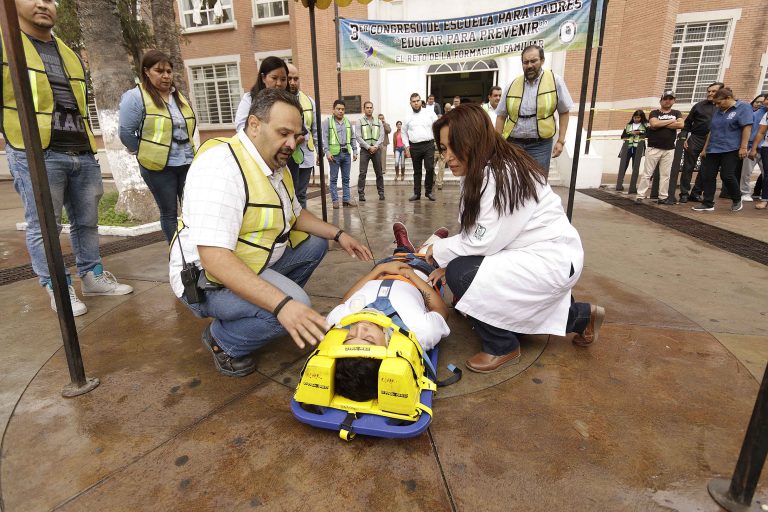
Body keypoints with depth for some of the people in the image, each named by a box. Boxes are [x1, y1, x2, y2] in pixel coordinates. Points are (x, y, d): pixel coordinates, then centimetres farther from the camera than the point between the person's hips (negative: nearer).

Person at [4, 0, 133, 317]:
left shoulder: (70, 55, 21)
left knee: (87, 222, 10)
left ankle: (92, 276, 22)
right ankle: (57, 289, 7)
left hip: (82, 154, 5)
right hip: (35, 154, -5)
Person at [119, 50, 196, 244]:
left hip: (187, 163, 5)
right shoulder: (135, 97, -7)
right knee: (169, 212, 4)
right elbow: (126, 132, -9)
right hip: (158, 166, -5)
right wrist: (146, 153, 0)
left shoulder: (180, 97, 13)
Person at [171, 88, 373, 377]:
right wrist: (282, 305, -43)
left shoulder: (276, 164, 3)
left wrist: (338, 234, 4)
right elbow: (214, 258, -36)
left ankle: (257, 307, 16)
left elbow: (294, 215, 17)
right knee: (296, 306, -30)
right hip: (209, 278, -9)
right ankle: (222, 339, -2)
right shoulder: (222, 165, -28)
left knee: (315, 244, 14)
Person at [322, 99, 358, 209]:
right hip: (334, 153, -4)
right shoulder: (327, 122, 1)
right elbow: (324, 138, -4)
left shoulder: (348, 122, 14)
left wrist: (355, 151, 9)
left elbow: (352, 138, 17)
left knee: (346, 178, 7)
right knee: (334, 178, -1)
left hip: (346, 153, 4)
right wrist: (327, 152, -14)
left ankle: (346, 199, 13)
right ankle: (335, 201, 3)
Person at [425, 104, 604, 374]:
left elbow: (484, 241, -25)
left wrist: (440, 250, -11)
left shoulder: (501, 174, -24)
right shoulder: (481, 172, 6)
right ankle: (582, 317, 30)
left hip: (551, 258, -10)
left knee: (461, 274, -22)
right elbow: (478, 233, 6)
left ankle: (503, 347, 1)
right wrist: (446, 263, -4)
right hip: (528, 253, 10)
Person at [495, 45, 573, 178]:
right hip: (513, 143, 2)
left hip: (540, 144, -2)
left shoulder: (555, 81, 0)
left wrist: (561, 140, -2)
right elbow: (501, 116, 9)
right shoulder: (512, 85, 4)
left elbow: (564, 112, 4)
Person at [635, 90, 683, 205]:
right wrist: (671, 121, -6)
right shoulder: (654, 113, 6)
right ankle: (640, 196, -3)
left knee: (665, 174, 4)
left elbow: (681, 124, -7)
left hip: (669, 150, 3)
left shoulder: (676, 113, 13)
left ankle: (663, 197, 9)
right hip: (653, 148, -3)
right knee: (647, 173, -4)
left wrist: (660, 124, -9)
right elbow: (654, 124, -15)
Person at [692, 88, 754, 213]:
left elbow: (747, 127, -10)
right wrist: (705, 148, 16)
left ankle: (737, 200, 14)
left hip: (731, 149, -6)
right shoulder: (718, 111, 17)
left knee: (727, 176, -8)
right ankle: (708, 203, 6)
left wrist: (743, 147, -17)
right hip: (713, 150, 7)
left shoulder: (743, 107, -2)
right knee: (707, 176, 0)